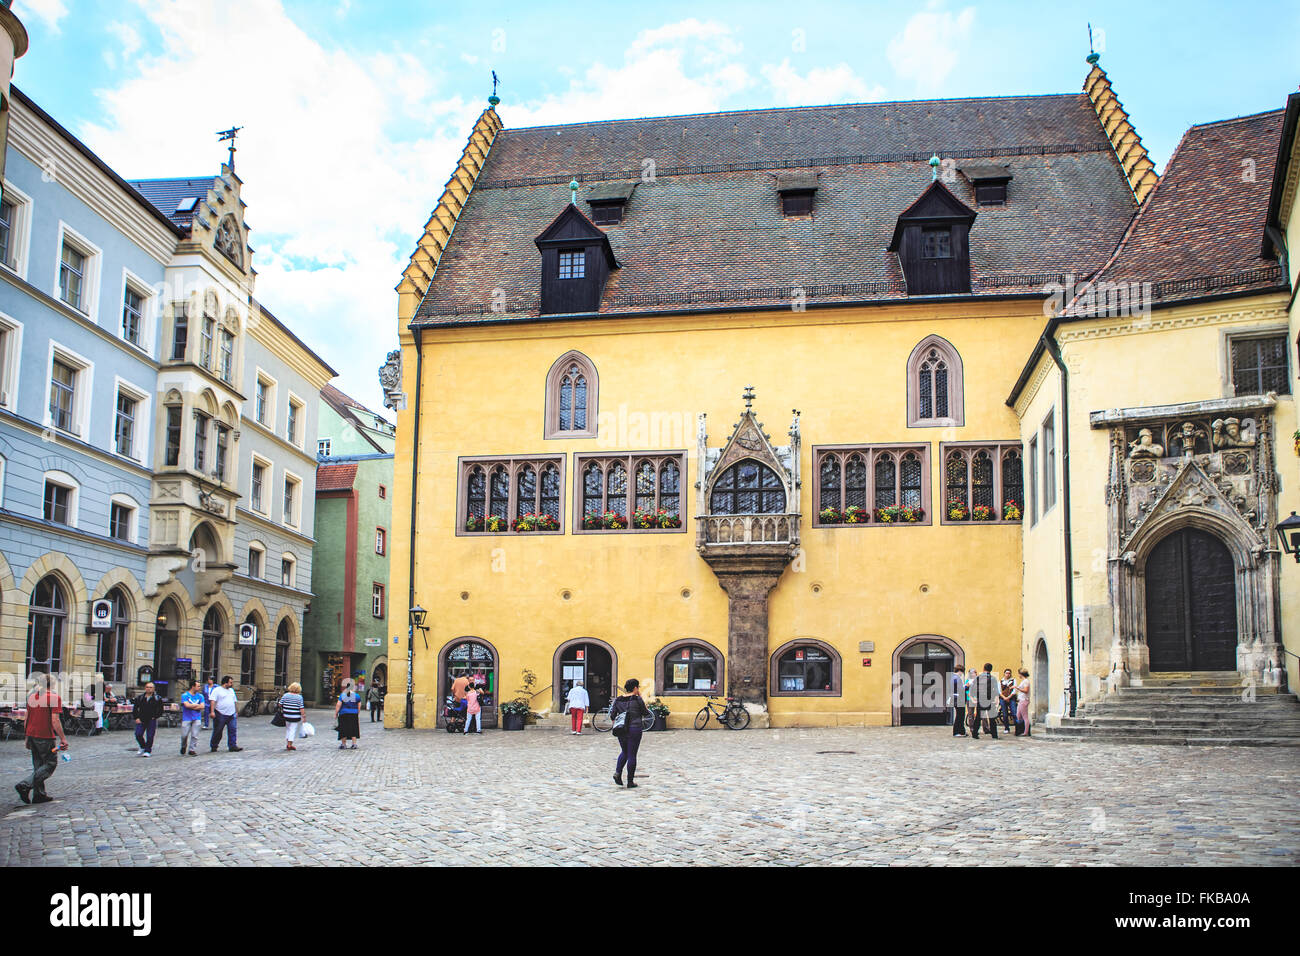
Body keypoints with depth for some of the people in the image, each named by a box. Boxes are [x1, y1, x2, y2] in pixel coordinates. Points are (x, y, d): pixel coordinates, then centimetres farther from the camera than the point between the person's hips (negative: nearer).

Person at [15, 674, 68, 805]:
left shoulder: (31, 696, 10)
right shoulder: (54, 697, -11)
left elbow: (27, 719, 14)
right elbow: (55, 721, -16)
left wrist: (27, 738, 22)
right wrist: (63, 738, -12)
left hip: (32, 735, 7)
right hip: (45, 737, -7)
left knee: (38, 765, 15)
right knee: (51, 764, 3)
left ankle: (39, 794, 14)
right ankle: (25, 785, -12)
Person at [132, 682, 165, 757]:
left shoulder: (157, 698, 3)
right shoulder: (140, 698, 9)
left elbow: (160, 710, 4)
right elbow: (134, 709, 13)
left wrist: (154, 717, -6)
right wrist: (136, 718, 2)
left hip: (152, 720, -2)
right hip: (141, 720, 2)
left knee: (150, 736, -4)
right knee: (138, 734, -7)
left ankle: (148, 751, 6)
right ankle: (143, 747, 17)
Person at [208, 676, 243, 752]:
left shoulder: (231, 690, 18)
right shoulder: (217, 690, -4)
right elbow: (212, 701, -12)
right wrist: (212, 711, -22)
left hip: (231, 714, 6)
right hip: (221, 714, -6)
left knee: (233, 730, -2)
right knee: (217, 732, 2)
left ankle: (232, 746, 2)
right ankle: (213, 747, 15)